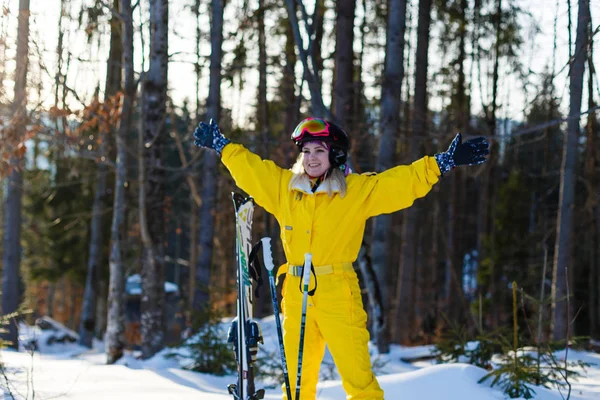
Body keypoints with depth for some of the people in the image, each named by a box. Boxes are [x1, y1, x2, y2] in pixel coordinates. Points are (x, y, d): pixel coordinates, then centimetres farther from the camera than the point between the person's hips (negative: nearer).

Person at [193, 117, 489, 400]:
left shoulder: (359, 191, -1)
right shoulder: (283, 186, 10)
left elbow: (402, 181, -4)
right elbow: (248, 166, 22)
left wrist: (445, 162, -11)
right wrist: (220, 145, 30)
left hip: (339, 296, -3)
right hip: (296, 296, 4)